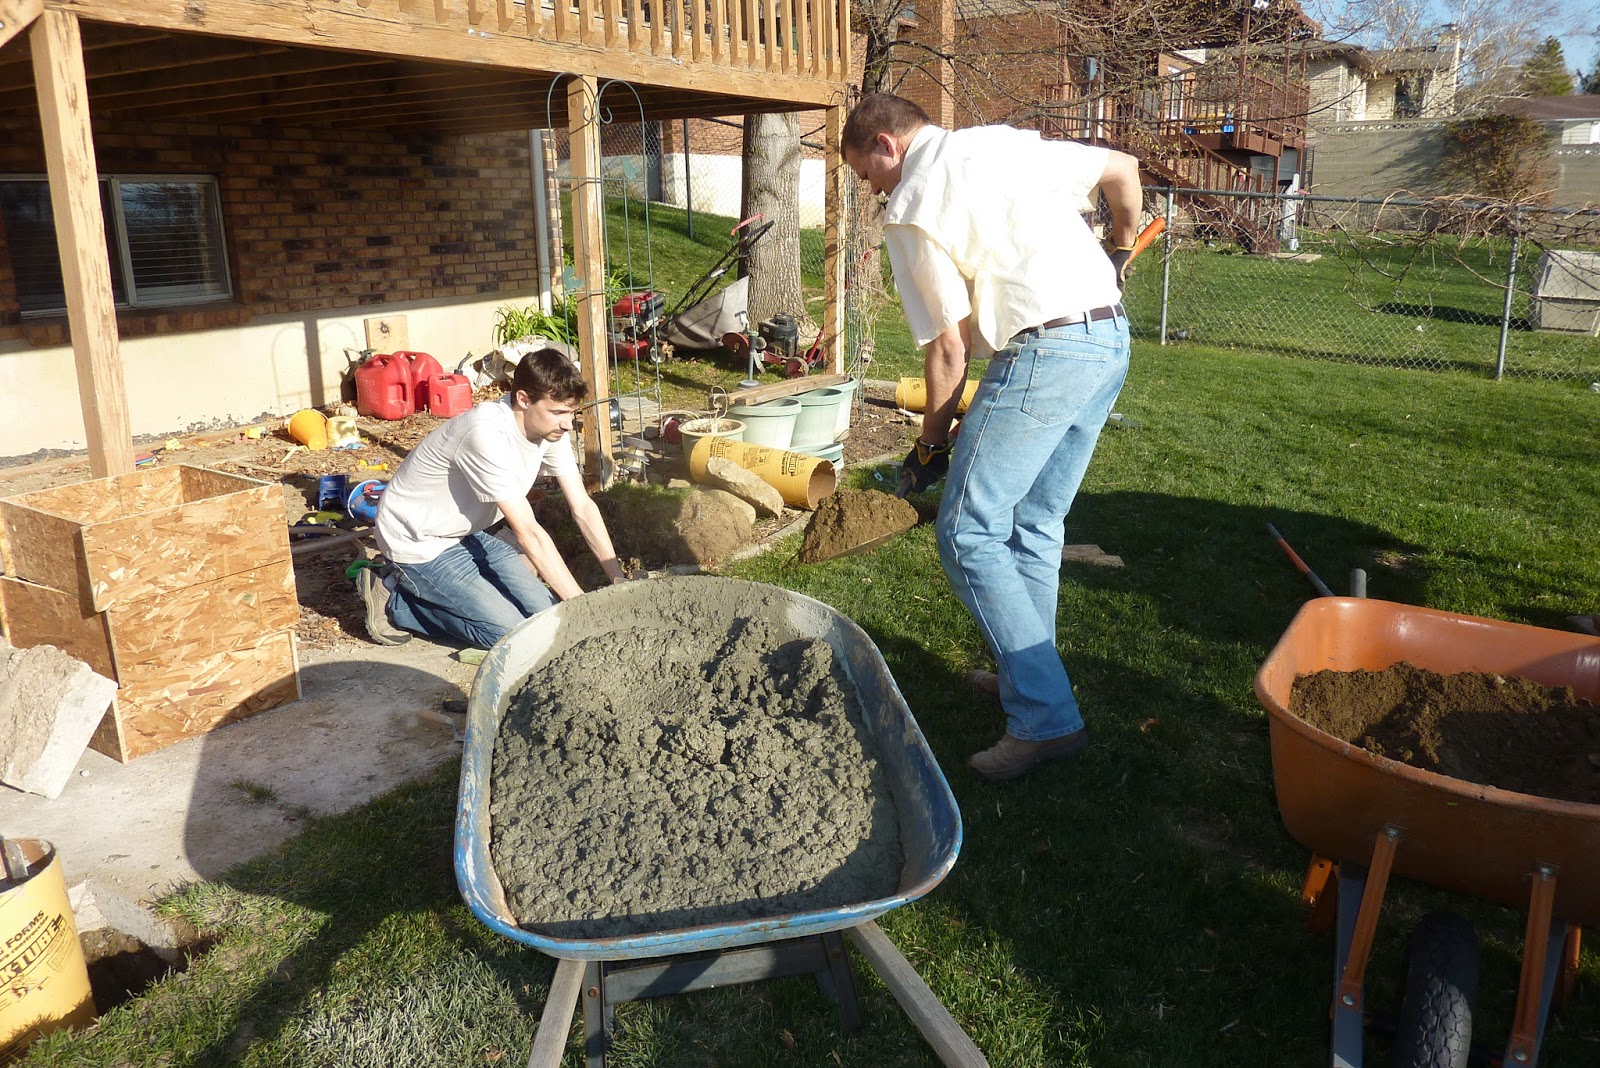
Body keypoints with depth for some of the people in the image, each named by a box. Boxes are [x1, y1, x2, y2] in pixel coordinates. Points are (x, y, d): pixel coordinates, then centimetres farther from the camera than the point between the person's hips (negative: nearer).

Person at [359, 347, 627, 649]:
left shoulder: (550, 426, -9)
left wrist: (619, 580, -12)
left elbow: (583, 507, -4)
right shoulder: (487, 434, -33)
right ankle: (393, 600, 0)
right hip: (418, 543, -8)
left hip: (466, 534, 8)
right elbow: (528, 532, -32)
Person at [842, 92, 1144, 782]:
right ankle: (1026, 675, 28)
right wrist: (1121, 250, 39)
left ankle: (1046, 717, -5)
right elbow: (1122, 168, 21)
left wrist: (930, 446, 8)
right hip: (1111, 338, 9)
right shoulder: (1007, 142, 17)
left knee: (968, 534, -4)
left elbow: (949, 347, -4)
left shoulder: (909, 212, -3)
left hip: (1042, 355, -9)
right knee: (1034, 526, 18)